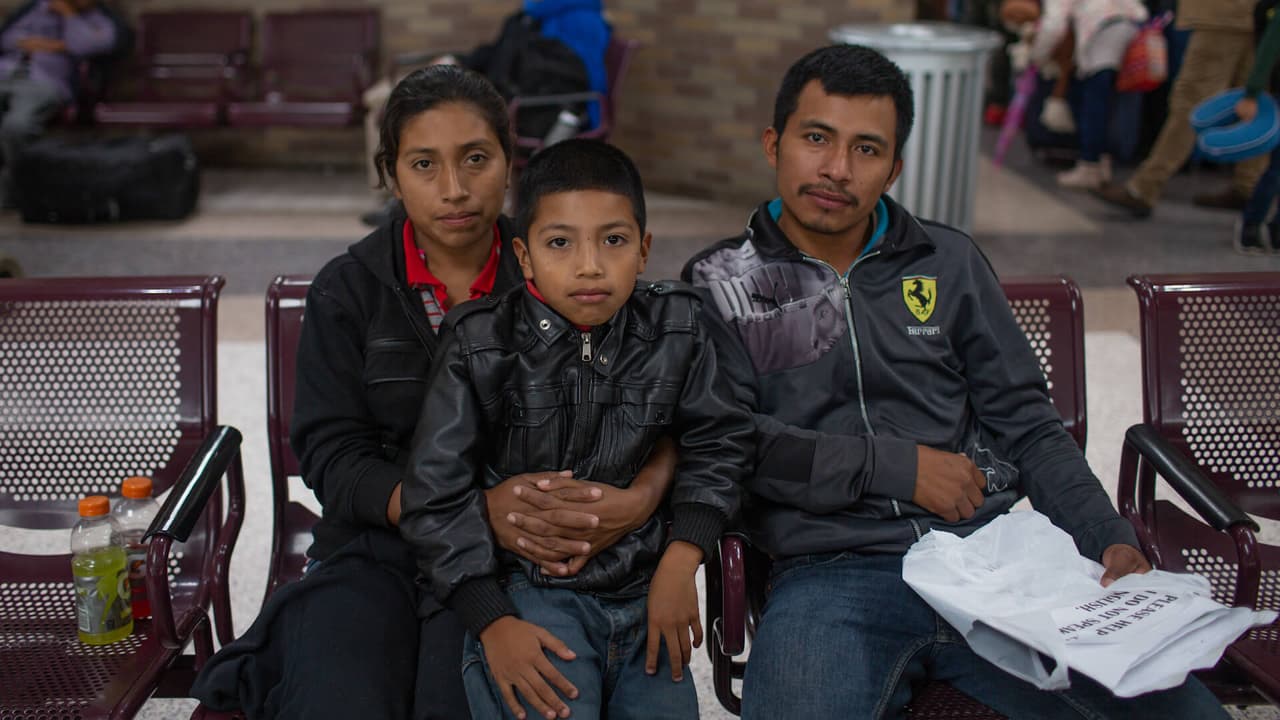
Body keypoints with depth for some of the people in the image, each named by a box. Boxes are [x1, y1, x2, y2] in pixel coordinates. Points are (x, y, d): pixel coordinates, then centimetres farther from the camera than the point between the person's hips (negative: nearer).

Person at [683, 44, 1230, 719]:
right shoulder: (720, 282, 7)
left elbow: (1026, 425, 17)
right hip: (831, 574, -3)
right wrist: (898, 466, -8)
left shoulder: (948, 262, 16)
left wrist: (1112, 539, 2)